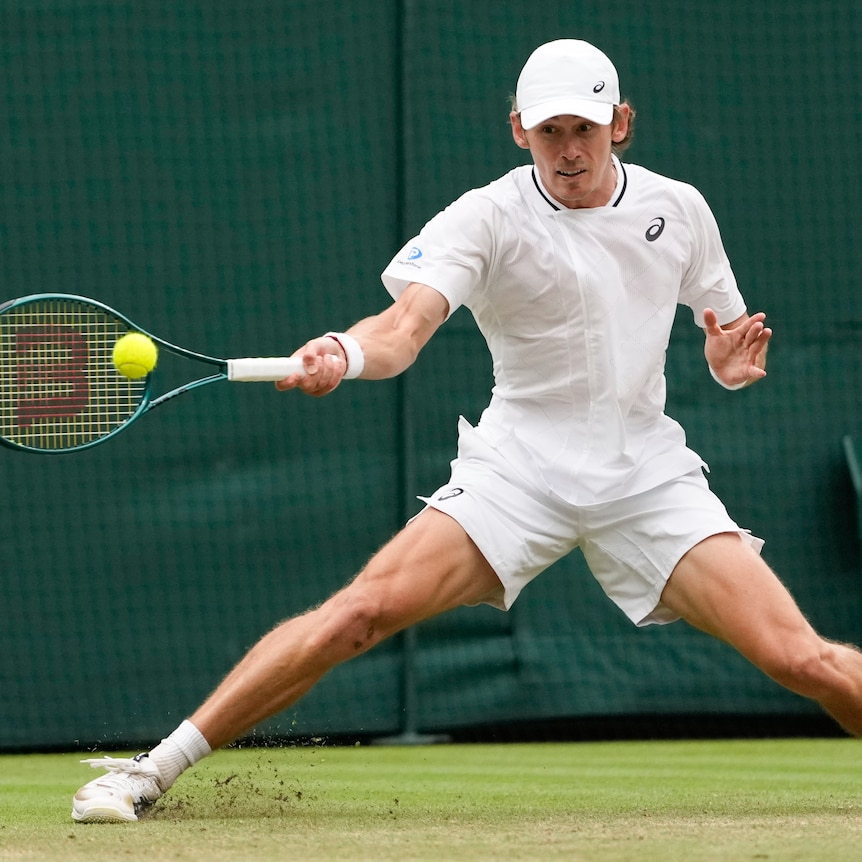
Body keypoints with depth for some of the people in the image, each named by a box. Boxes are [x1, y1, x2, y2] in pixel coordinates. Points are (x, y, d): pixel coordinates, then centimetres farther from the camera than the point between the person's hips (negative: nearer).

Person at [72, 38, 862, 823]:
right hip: (521, 465, -2)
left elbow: (730, 343, 17)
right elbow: (408, 324, -23)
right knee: (367, 608, -21)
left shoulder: (679, 209, 5)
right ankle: (152, 771, -15)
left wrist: (734, 362, -8)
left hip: (649, 473, 2)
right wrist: (345, 354, -46)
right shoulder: (487, 218, -7)